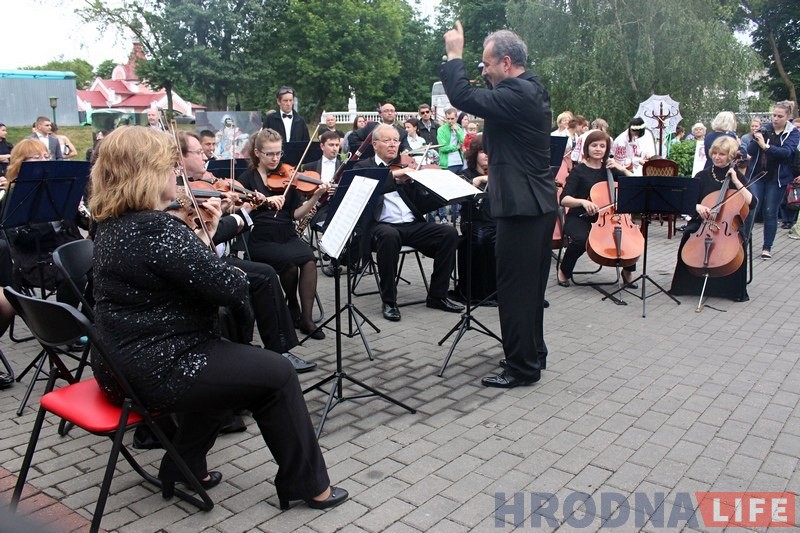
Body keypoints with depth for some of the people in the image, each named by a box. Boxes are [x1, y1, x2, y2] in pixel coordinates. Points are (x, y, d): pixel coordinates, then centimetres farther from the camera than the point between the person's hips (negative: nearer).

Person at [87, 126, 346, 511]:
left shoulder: (114, 224, 6)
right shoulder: (157, 229, -25)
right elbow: (231, 288, -22)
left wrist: (204, 234, 4)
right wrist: (235, 274, -1)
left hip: (124, 362, 10)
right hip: (154, 371, -10)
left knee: (228, 357, 30)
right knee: (276, 374, 2)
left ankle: (184, 466, 33)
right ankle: (308, 483, 16)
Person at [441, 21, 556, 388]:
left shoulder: (518, 95, -19)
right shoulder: (531, 90, 13)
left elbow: (464, 98, -25)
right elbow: (488, 100, 24)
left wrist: (454, 55, -11)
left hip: (522, 206, -11)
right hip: (538, 203, 11)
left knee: (514, 288, -2)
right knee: (530, 285, 18)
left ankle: (522, 368, 7)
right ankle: (534, 354, 30)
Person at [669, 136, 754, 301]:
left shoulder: (737, 177, 6)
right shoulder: (702, 176, 7)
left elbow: (750, 202, -8)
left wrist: (736, 181, -12)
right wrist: (698, 207, -20)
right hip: (703, 222, 1)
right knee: (689, 236, -29)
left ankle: (735, 290, -13)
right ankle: (688, 283, -11)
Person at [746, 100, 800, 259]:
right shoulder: (765, 129, 5)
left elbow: (787, 152, -19)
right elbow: (750, 151, 1)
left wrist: (766, 146, -30)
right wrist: (756, 139, -18)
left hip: (777, 178, -1)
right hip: (756, 175, 1)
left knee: (770, 213, 3)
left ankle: (767, 248, 10)